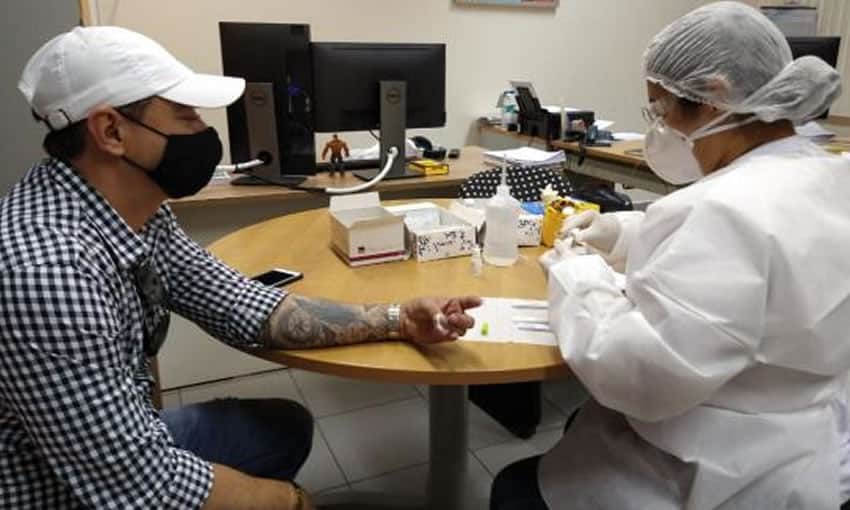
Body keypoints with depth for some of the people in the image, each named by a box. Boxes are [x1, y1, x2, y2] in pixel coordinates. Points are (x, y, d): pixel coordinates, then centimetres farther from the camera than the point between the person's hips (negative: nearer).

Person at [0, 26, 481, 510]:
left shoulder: (134, 209, -7)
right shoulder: (49, 270, -34)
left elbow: (242, 307, -2)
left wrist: (397, 320, -7)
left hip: (125, 450, 7)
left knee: (287, 426, 16)